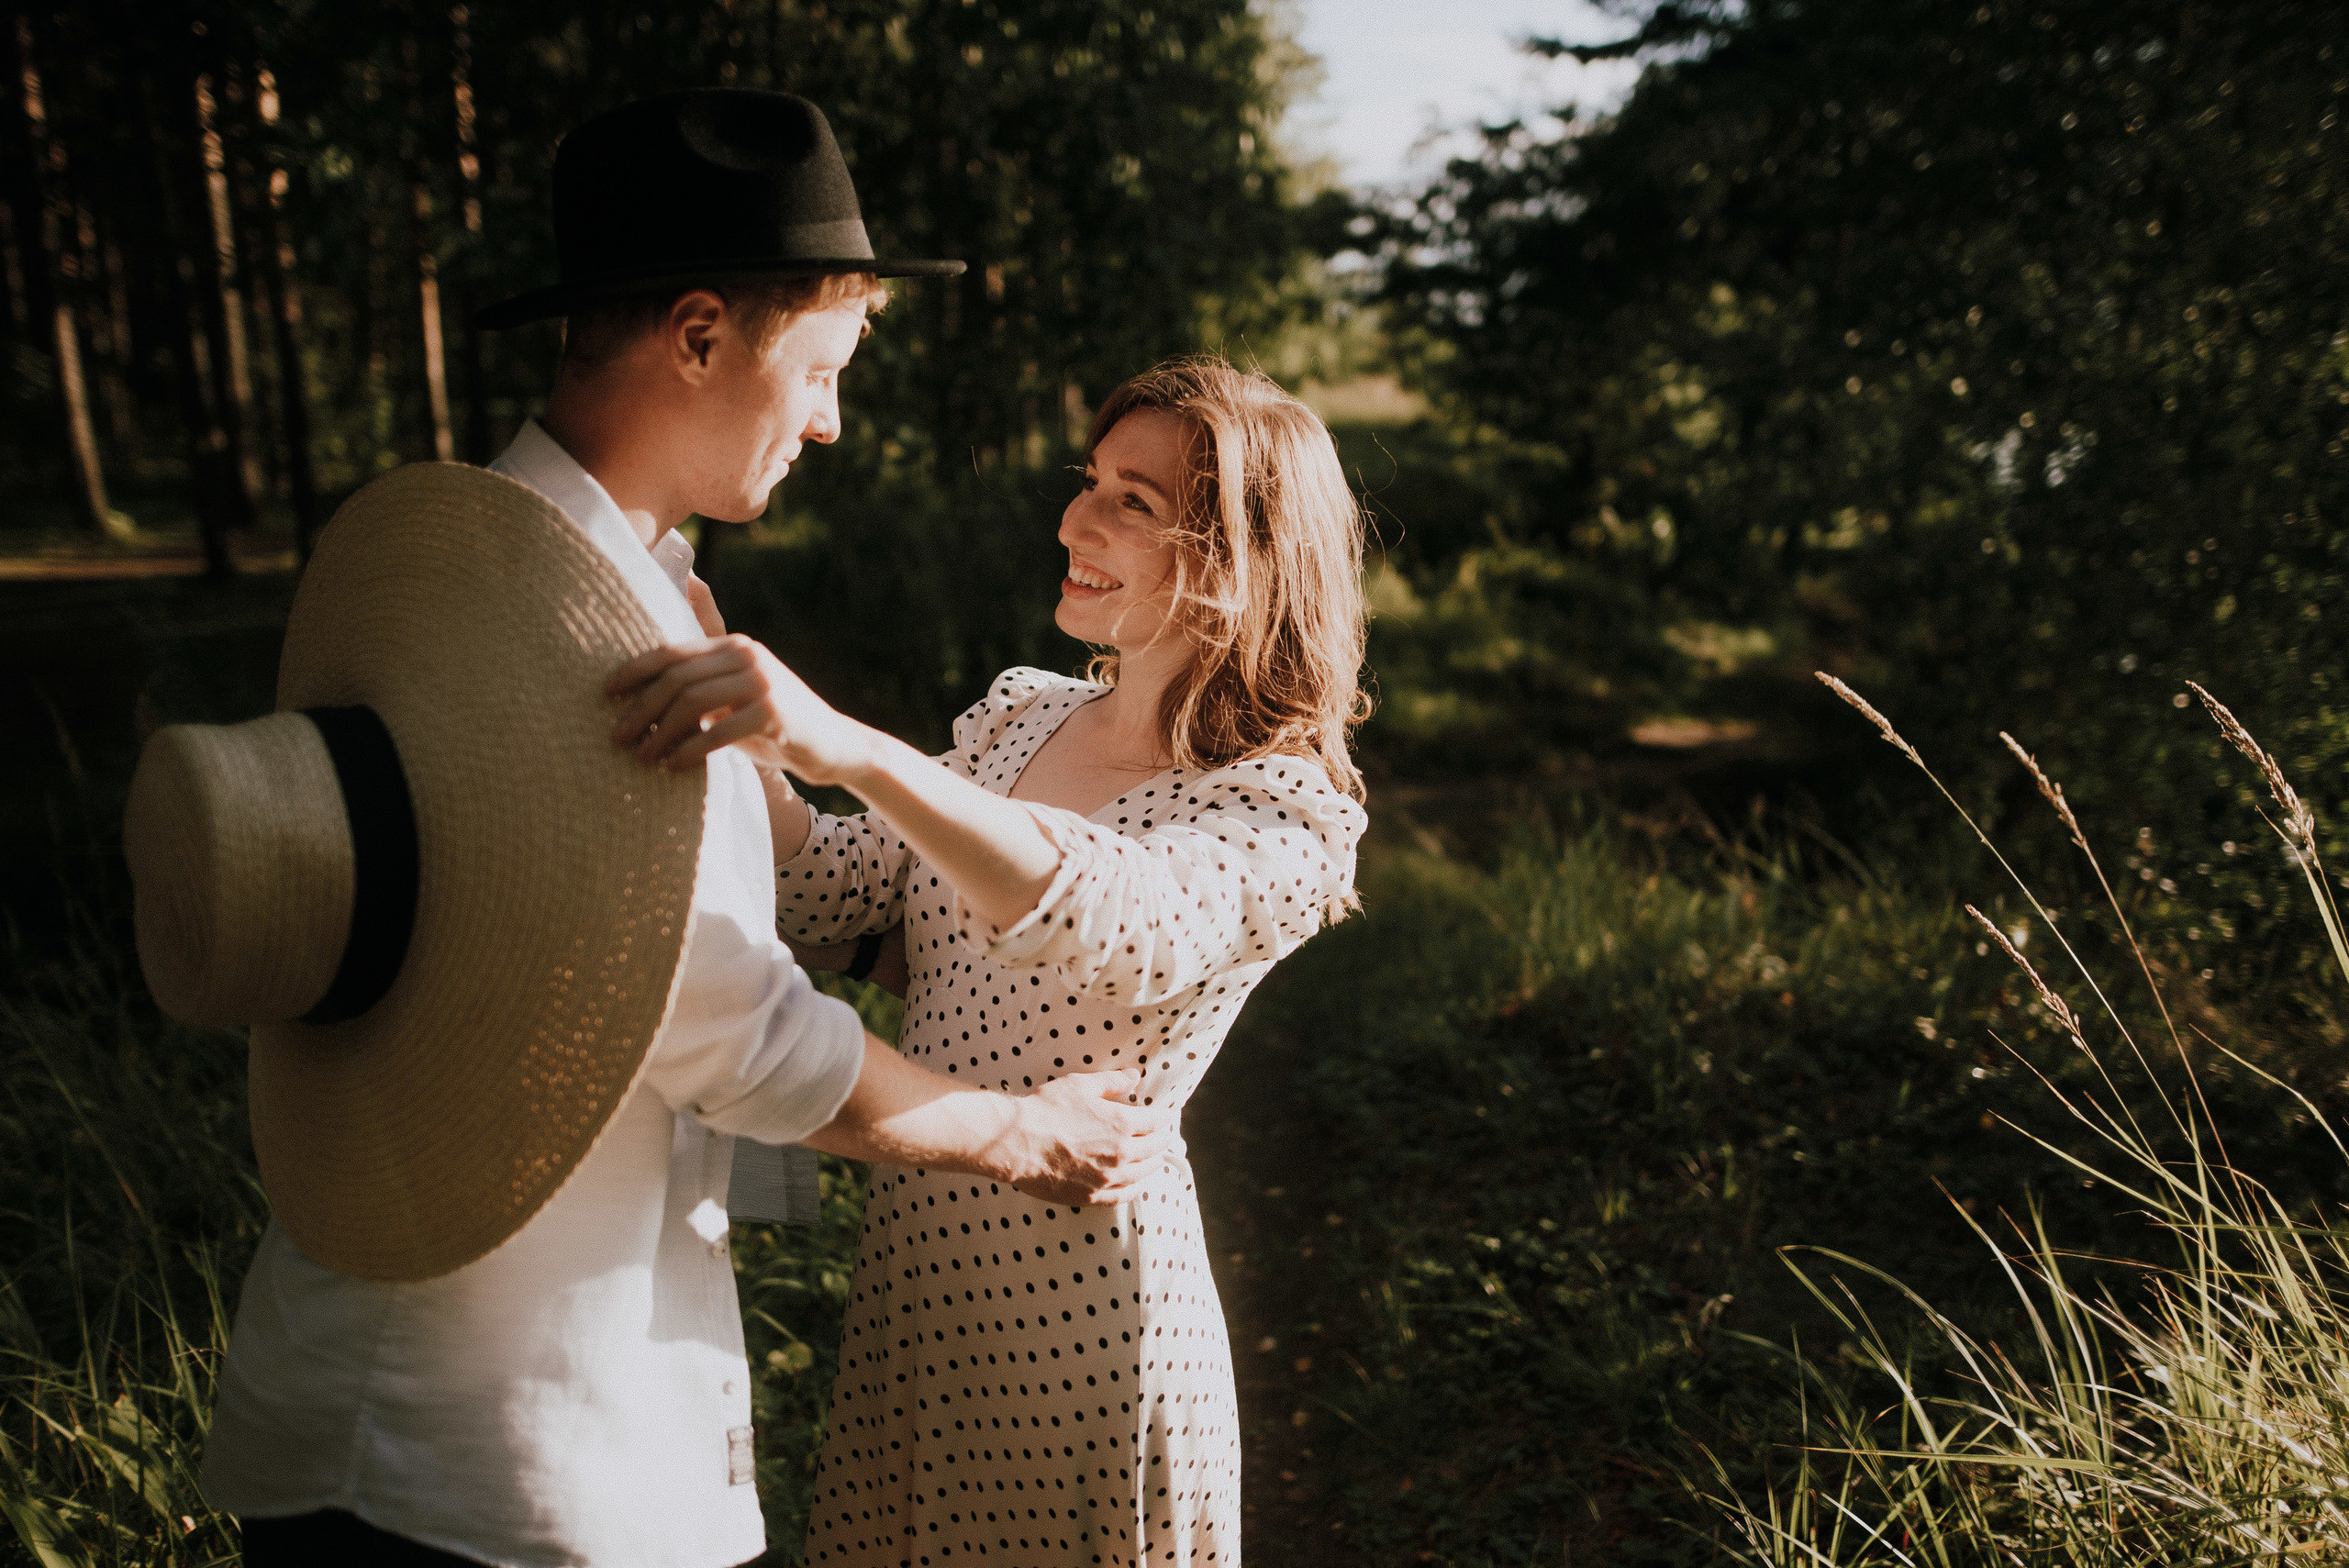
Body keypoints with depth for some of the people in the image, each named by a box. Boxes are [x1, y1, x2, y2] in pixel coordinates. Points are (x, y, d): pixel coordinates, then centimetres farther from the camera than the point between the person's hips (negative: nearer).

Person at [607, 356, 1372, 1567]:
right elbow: (827, 889, 4)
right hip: (909, 1286, 6)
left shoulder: (1290, 806, -15)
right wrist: (719, 689, -8)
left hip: (1082, 1327, -6)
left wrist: (848, 745, -47)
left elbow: (1124, 924, -36)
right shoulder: (1019, 715, 7)